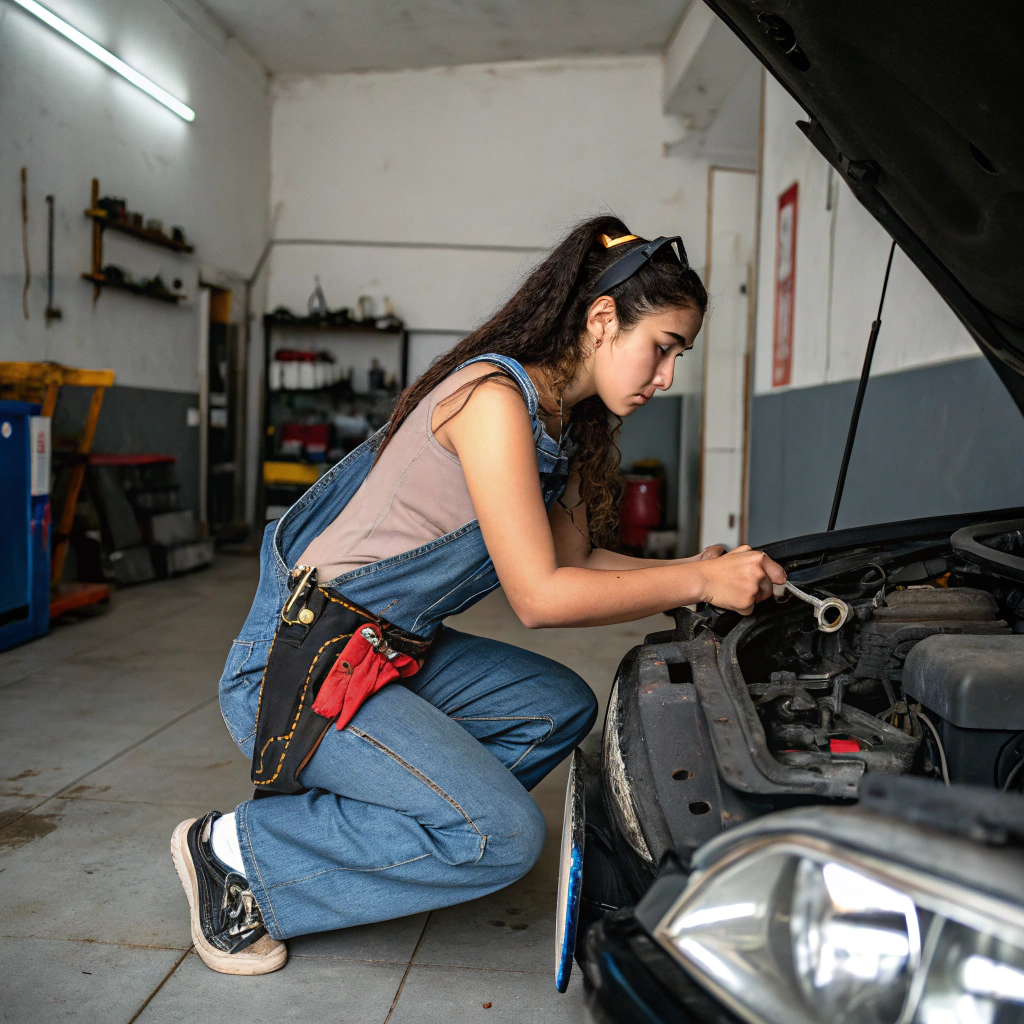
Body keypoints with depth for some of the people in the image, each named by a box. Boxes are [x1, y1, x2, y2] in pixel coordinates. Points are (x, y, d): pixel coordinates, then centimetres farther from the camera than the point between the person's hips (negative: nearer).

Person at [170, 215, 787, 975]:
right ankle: (237, 850, -2)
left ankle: (360, 829, 10)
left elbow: (579, 560, 16)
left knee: (562, 708, 12)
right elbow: (540, 596, -22)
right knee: (505, 836, -16)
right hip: (298, 667, -10)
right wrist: (697, 583, -14)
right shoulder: (492, 396, -20)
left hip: (392, 652, 10)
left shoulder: (561, 425, 10)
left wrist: (698, 572, 5)